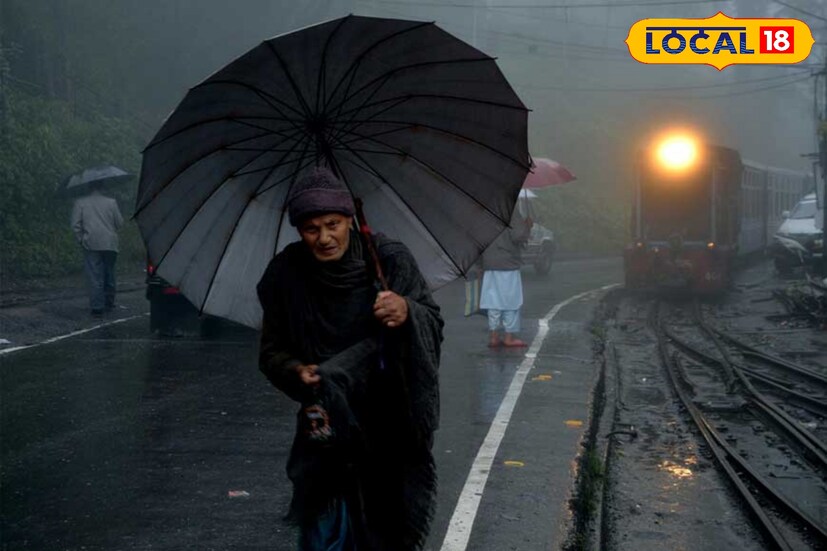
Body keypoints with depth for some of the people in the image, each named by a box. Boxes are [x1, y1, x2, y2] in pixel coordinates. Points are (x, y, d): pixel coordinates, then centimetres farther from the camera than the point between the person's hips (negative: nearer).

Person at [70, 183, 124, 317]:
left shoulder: (80, 202, 0)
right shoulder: (111, 202, 3)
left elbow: (75, 225, -4)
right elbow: (119, 223, 6)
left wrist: (81, 240, 7)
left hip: (91, 245, -2)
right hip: (110, 244, 2)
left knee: (94, 277, -3)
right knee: (109, 273, 16)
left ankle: (97, 307, -8)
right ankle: (109, 303, 27)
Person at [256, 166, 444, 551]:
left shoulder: (389, 259, -8)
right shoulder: (284, 275, -4)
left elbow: (434, 324, -6)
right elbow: (271, 352, 4)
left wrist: (408, 312, -28)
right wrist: (297, 371, -17)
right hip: (327, 420, 1)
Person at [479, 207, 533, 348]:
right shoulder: (511, 209, -14)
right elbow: (518, 235, -19)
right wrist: (527, 226, 0)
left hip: (489, 263, 6)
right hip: (508, 262, -6)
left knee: (493, 299, 10)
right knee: (512, 299, 4)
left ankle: (493, 336, 11)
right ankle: (509, 336, 7)